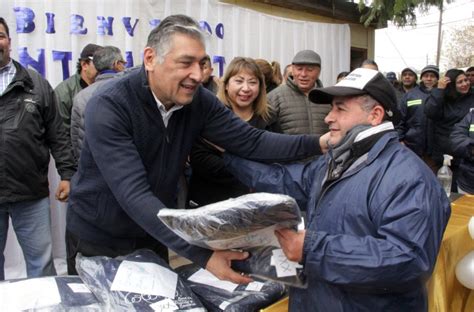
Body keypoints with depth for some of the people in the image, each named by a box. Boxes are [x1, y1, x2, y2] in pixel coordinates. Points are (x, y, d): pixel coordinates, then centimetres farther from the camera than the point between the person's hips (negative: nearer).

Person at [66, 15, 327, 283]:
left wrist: (316, 144, -25)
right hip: (98, 239, -4)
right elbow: (134, 195, -36)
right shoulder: (108, 108, -28)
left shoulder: (198, 100, -12)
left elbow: (251, 141, -12)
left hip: (153, 236, 5)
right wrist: (202, 254, -43)